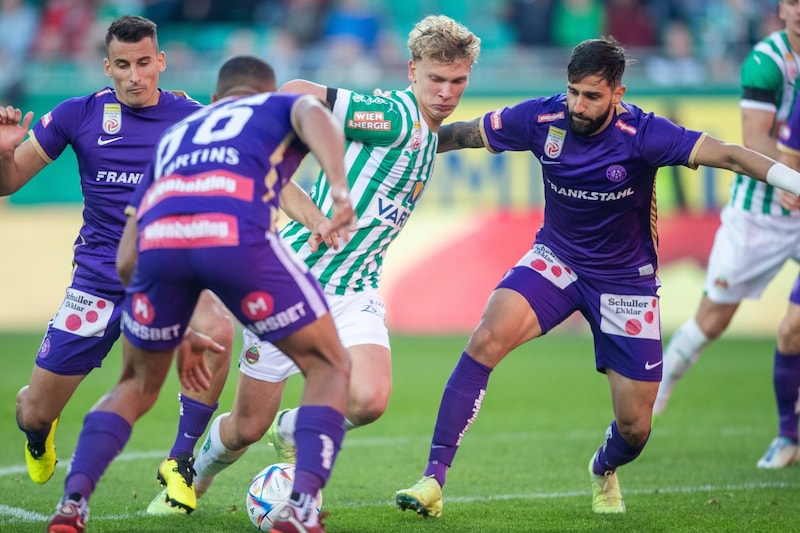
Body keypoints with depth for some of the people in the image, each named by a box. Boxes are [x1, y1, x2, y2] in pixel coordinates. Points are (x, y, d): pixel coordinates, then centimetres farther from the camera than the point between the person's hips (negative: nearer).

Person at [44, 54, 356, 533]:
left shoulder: (173, 135, 42)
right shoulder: (282, 107, 33)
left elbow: (127, 262, 34)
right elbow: (314, 115, 3)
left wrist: (180, 339, 42)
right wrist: (340, 187, -14)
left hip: (159, 239, 4)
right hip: (236, 236, -4)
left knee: (137, 385, 28)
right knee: (329, 368, 14)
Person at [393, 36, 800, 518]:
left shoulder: (642, 134, -26)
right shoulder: (541, 119, -17)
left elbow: (726, 154, -36)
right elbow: (461, 134, -1)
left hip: (626, 279, -1)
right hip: (556, 260, 1)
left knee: (634, 427, 0)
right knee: (487, 338, -27)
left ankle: (604, 471, 40)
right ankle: (433, 480, -23)